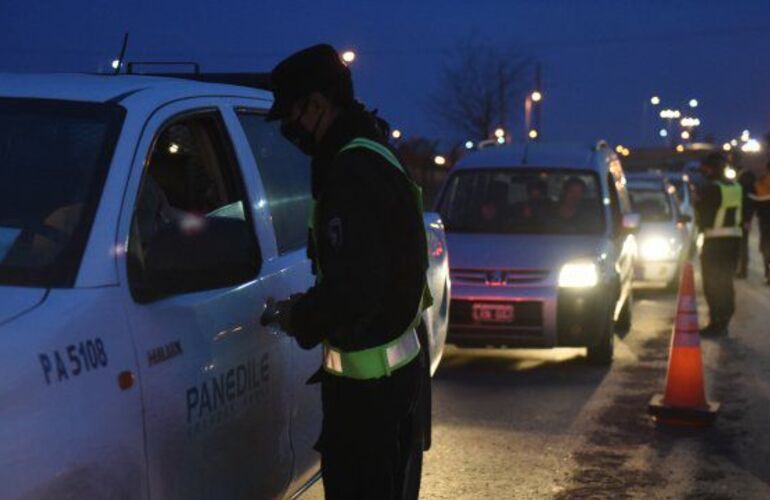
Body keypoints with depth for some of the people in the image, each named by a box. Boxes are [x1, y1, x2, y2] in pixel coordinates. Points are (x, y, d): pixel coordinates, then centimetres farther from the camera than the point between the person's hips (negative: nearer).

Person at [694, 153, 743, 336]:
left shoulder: (709, 188, -15)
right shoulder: (736, 188, 9)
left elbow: (702, 215, -10)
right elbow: (740, 213, 14)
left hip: (715, 240, -7)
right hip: (734, 237, 7)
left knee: (713, 283, 0)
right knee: (726, 282, 14)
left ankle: (716, 324, -1)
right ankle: (723, 323, 17)